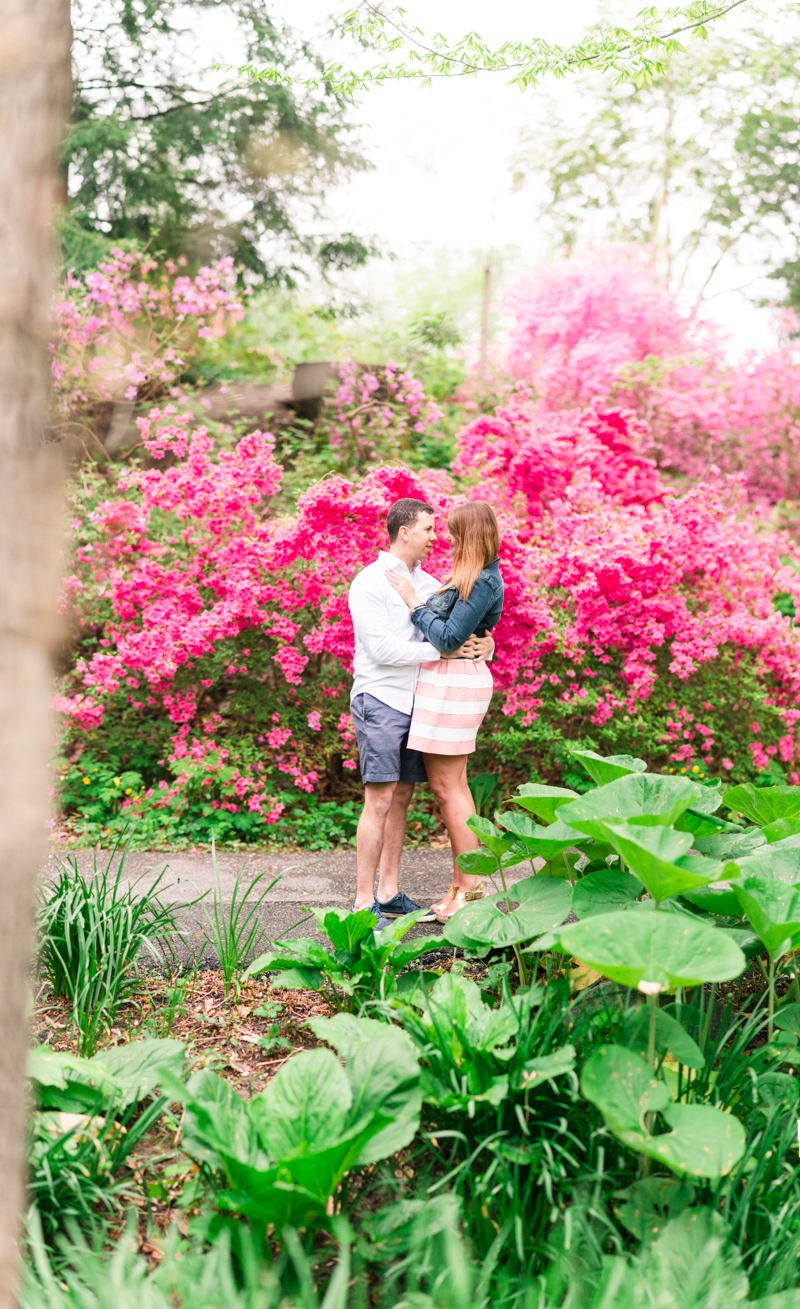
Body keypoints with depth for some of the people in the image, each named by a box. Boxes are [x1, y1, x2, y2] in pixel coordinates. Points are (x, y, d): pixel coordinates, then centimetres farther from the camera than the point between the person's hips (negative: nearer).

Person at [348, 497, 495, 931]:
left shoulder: (428, 583, 16)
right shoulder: (370, 582, -7)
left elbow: (465, 627, 18)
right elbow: (382, 649, -17)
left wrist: (484, 644, -6)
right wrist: (443, 650, -16)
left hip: (415, 700, 7)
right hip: (379, 699, -7)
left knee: (401, 798, 9)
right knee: (379, 801, -10)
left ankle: (388, 895, 16)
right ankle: (364, 903, -6)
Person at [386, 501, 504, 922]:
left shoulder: (483, 582, -15)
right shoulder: (472, 577, 16)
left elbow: (449, 638, -18)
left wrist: (413, 601, -12)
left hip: (452, 681, -10)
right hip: (447, 679, 10)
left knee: (445, 785, -5)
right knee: (454, 784, 12)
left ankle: (469, 887, 1)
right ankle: (463, 884, 18)